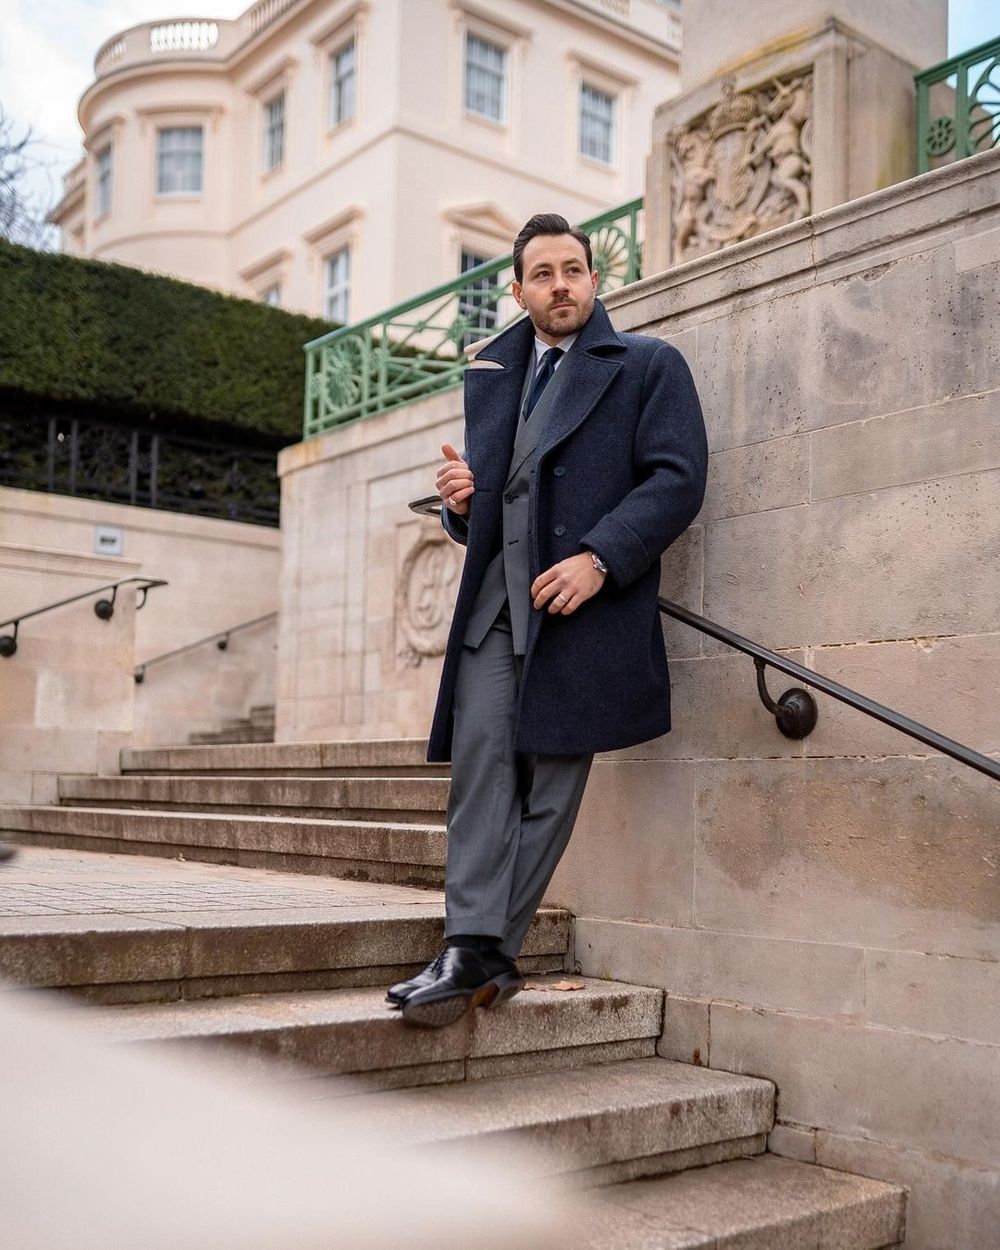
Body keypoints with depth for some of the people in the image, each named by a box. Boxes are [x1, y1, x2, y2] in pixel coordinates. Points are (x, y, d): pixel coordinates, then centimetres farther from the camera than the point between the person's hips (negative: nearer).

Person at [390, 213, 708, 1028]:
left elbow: (677, 479, -5)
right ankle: (476, 948, -8)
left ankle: (484, 955, 4)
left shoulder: (649, 365, 7)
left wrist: (599, 560, -17)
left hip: (583, 602, -4)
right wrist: (462, 501, 2)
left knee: (551, 783, -2)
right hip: (495, 600, 4)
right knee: (481, 763, -9)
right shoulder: (492, 372, 22)